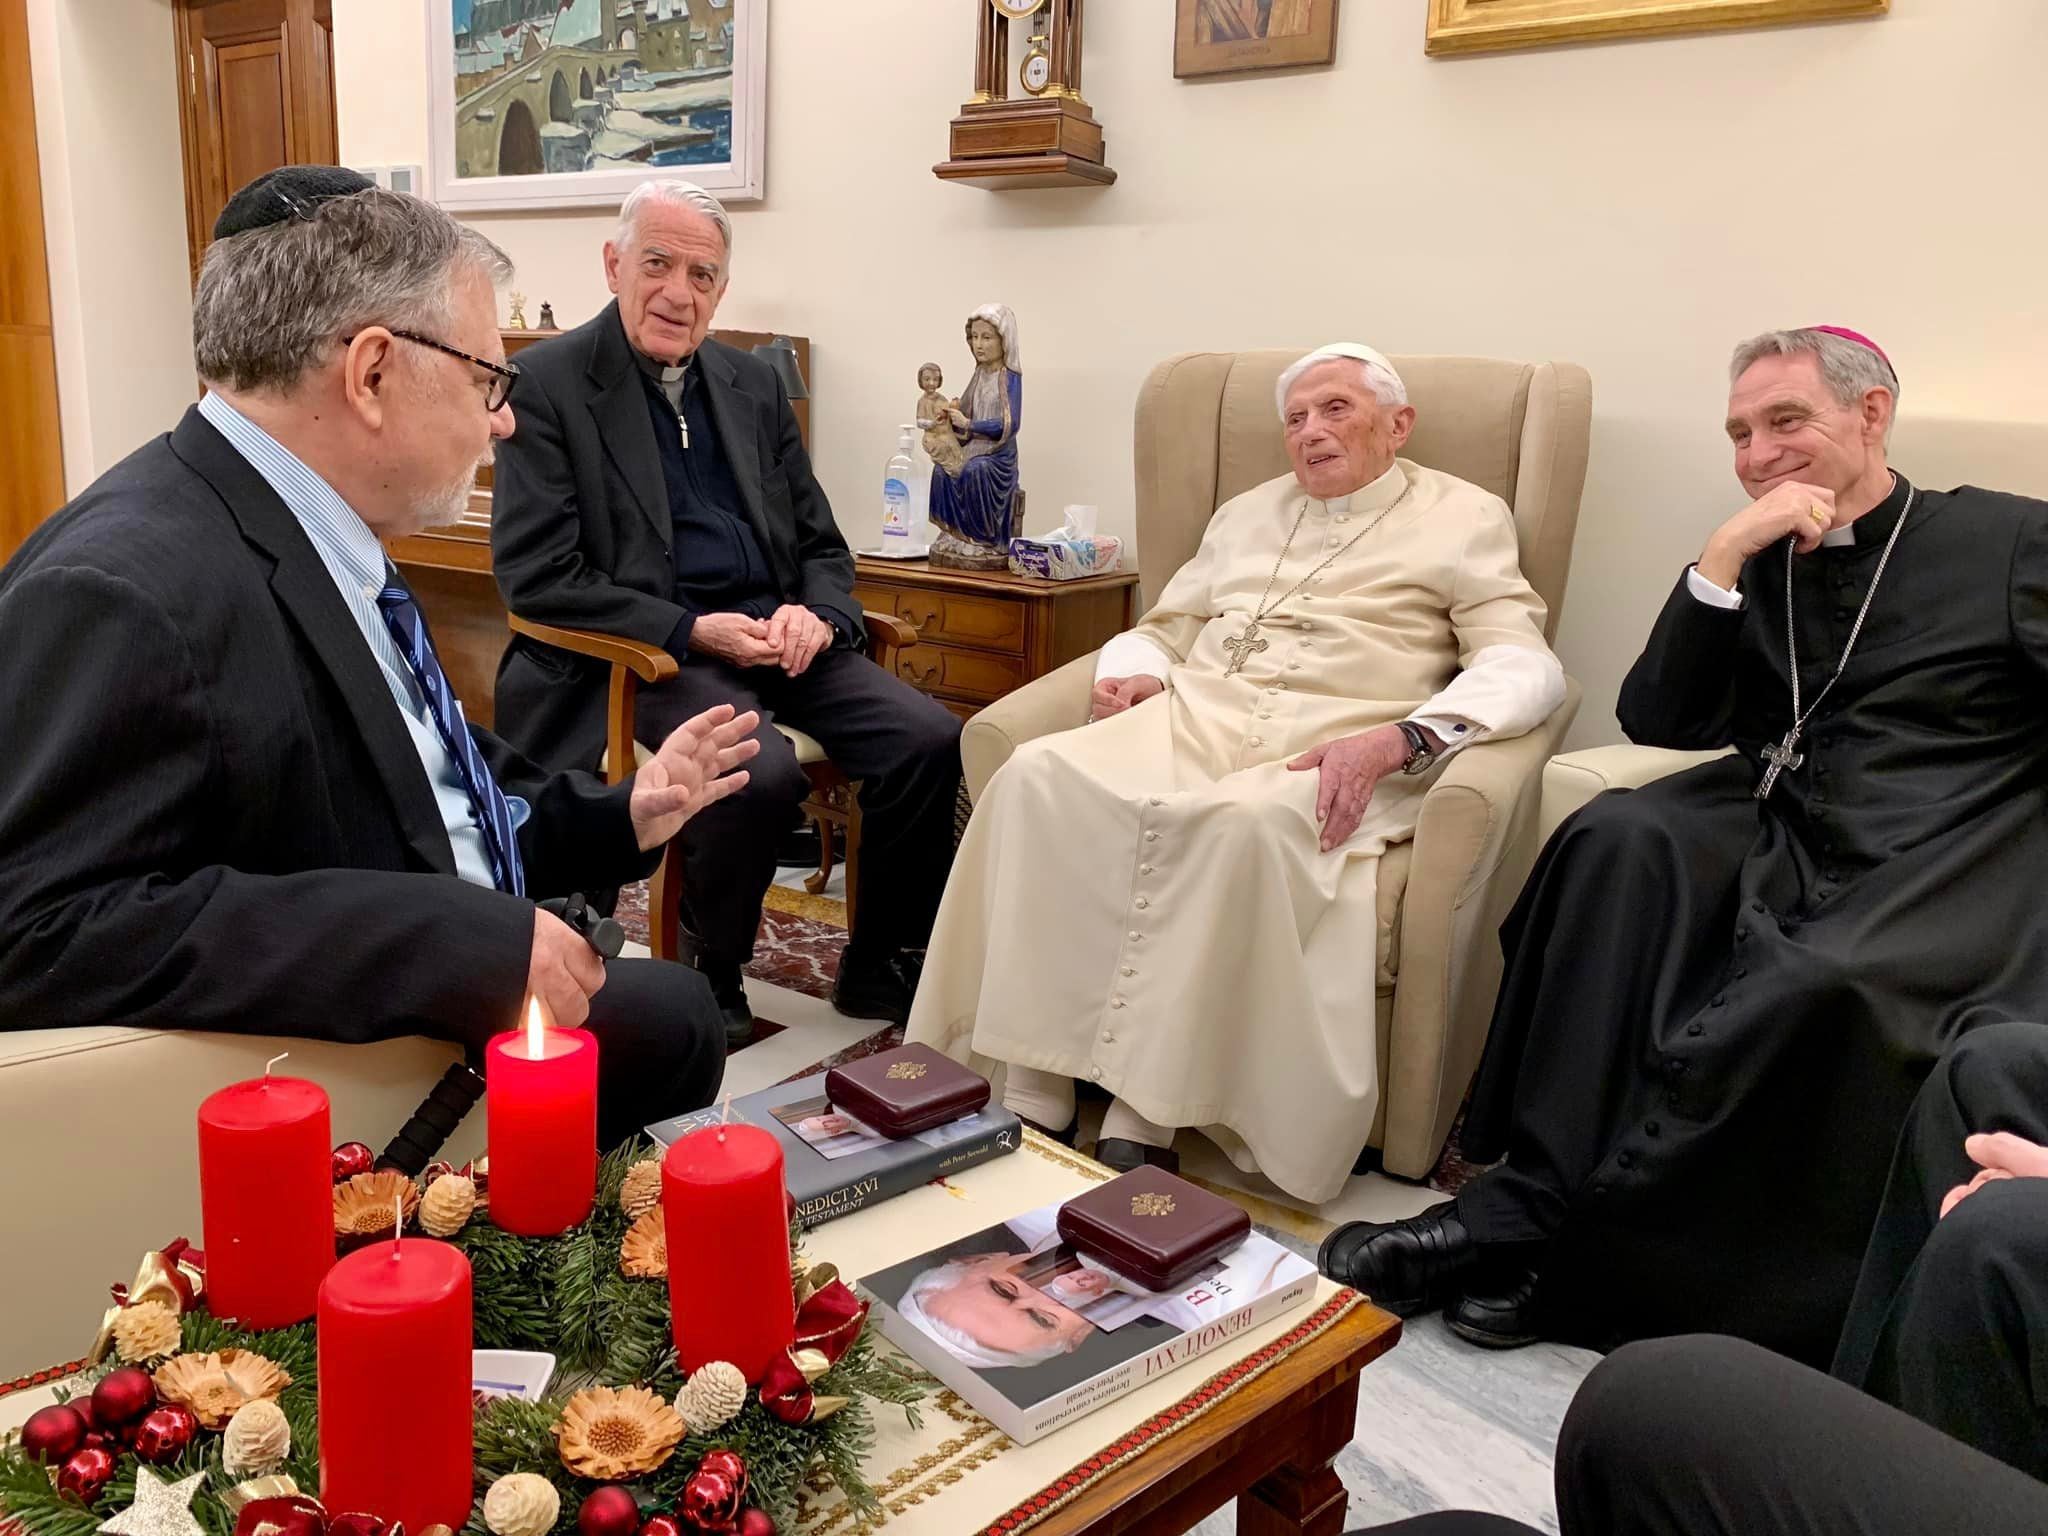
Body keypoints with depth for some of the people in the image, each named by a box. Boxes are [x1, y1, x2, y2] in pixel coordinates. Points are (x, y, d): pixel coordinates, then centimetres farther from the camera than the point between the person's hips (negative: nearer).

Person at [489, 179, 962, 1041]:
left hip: (775, 634, 6)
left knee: (930, 740, -16)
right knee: (761, 774, -33)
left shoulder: (754, 384, 15)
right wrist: (692, 631, -17)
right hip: (647, 651, -5)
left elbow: (820, 541, 18)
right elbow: (535, 575, -9)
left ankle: (879, 969, 5)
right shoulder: (547, 382, -3)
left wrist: (817, 614, -6)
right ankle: (711, 984, -4)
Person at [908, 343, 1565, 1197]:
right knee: (1040, 777, -26)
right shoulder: (1248, 513, 28)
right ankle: (1033, 1096, -26)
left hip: (1331, 748, -4)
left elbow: (1523, 667, -2)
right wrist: (1133, 672, 3)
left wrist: (1399, 739, -20)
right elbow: (1163, 630, 30)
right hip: (1194, 717, 5)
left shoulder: (1464, 519, 12)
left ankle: (1143, 1119, -31)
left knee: (1247, 824, -40)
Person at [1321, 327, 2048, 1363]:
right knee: (1619, 841, -28)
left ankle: (1539, 1227, -25)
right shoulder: (1755, 566, 18)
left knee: (1819, 984, -35)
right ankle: (1531, 1194, -29)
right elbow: (1658, 722, 6)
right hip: (1777, 835, 4)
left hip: (1935, 863, -3)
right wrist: (1722, 556, -4)